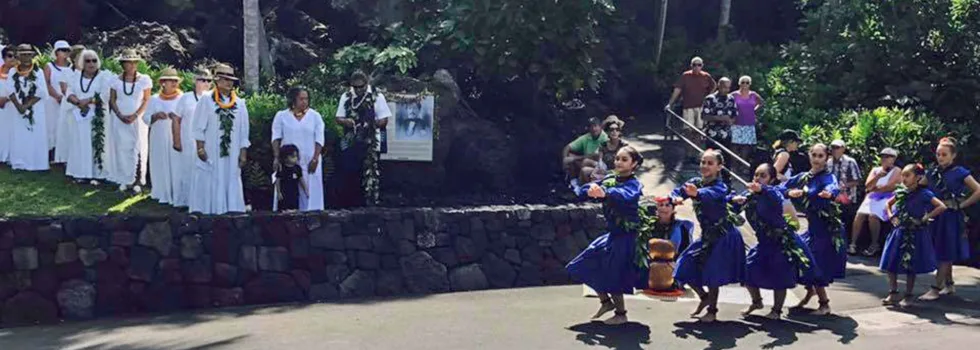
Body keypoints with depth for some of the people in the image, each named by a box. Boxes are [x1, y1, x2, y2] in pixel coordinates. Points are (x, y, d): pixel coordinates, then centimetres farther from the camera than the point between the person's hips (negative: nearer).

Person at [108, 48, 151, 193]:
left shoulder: (144, 80, -2)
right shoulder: (116, 80, 4)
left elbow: (146, 100, -1)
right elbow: (112, 100, 6)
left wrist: (135, 115, -12)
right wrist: (120, 115, -10)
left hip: (138, 119, -1)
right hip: (120, 120, 2)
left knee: (138, 149, -2)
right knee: (121, 148, 2)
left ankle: (137, 181, 4)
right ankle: (124, 180, 9)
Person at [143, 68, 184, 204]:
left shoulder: (182, 99, 2)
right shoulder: (155, 99, 9)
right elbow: (146, 118, 8)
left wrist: (178, 118, -22)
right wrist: (156, 116, -11)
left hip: (176, 138, -2)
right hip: (159, 138, 2)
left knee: (176, 166, -5)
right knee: (160, 166, 4)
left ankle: (176, 195, 0)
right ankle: (162, 194, 13)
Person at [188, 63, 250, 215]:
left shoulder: (240, 104, 10)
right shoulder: (206, 101, 1)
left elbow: (244, 132, 9)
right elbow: (199, 128, -1)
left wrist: (243, 153, 4)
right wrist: (200, 148, -9)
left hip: (232, 155, 3)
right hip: (210, 154, -3)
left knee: (231, 184, 1)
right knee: (209, 185, -2)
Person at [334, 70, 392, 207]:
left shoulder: (377, 97, -2)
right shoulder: (346, 97, 9)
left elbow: (384, 120, -1)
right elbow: (338, 118, 11)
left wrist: (371, 124, -18)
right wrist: (345, 121, -11)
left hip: (371, 144, -3)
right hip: (350, 144, 3)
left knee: (370, 178, -2)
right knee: (348, 176, 6)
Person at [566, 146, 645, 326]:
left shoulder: (633, 184, -14)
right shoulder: (609, 180, 5)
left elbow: (626, 196, -39)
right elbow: (581, 190, -4)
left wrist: (605, 193, -58)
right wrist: (590, 191, -28)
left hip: (626, 237, -7)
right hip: (612, 234, 7)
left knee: (613, 276, -4)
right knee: (586, 267, 9)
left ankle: (621, 314, 16)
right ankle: (606, 301, 25)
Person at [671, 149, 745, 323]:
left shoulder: (719, 187, -20)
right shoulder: (695, 182, 0)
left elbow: (709, 195, -42)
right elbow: (677, 192, -6)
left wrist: (696, 193, -64)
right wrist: (676, 198, -31)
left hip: (723, 236, -6)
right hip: (707, 235, 7)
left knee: (712, 271, -5)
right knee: (686, 266, 4)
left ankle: (712, 310, 15)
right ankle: (704, 297, 26)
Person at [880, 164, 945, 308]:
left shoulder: (923, 193, -11)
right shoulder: (901, 193, 5)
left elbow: (942, 207, -20)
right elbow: (888, 204, 24)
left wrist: (924, 218, -17)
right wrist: (891, 217, 7)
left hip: (915, 235, -5)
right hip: (899, 232, 5)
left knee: (910, 267, 3)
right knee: (890, 264, 3)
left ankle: (908, 296, 15)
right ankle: (893, 294, 14)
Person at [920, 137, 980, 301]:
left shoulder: (959, 172, -7)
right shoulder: (933, 172, 7)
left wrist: (962, 205, -9)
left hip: (950, 217, -6)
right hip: (935, 215, 6)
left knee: (945, 253, -4)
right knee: (940, 251, 12)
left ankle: (936, 289, -4)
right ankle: (949, 285, 25)